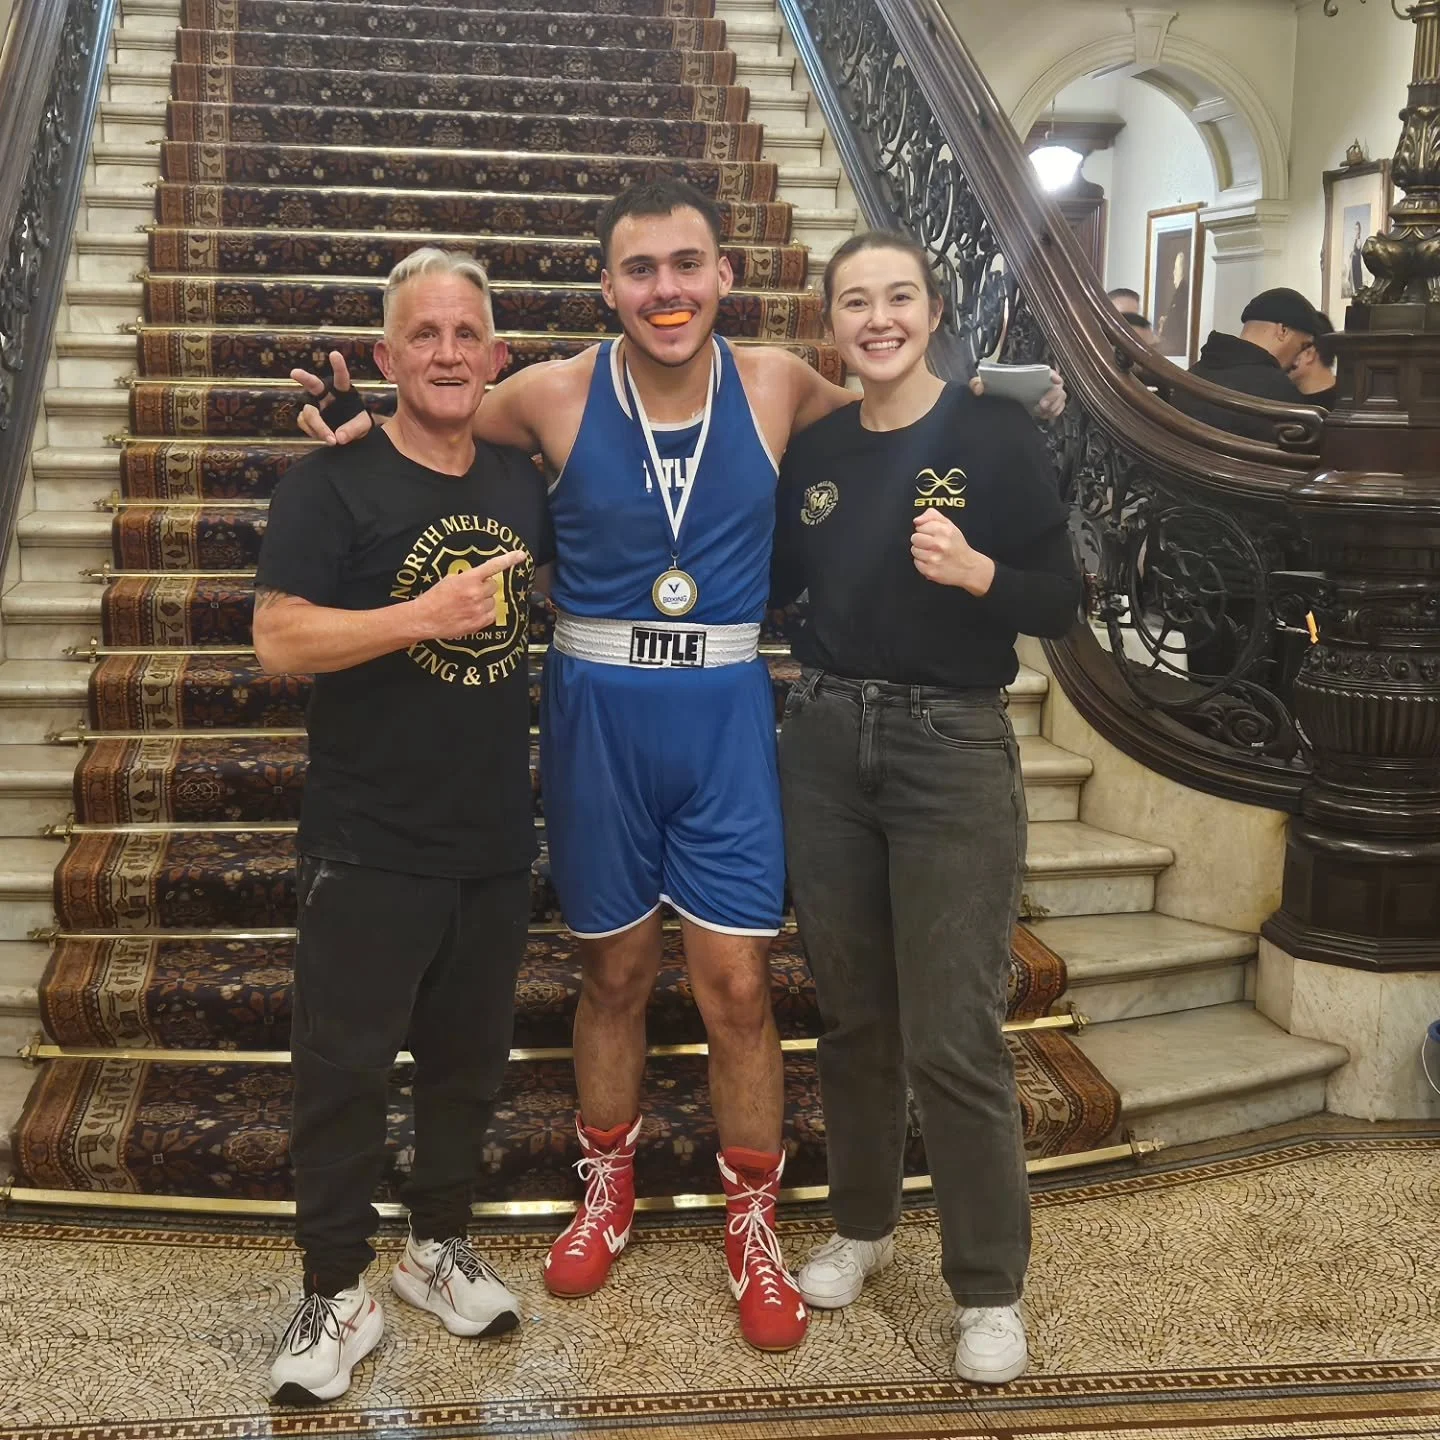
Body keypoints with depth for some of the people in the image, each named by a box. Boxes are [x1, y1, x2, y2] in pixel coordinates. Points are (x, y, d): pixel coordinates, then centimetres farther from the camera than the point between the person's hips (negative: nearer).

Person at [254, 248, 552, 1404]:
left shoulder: (522, 480, 6)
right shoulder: (334, 483, -9)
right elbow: (279, 639, -17)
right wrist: (423, 616, -24)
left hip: (497, 840, 5)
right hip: (371, 844, -5)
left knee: (470, 1056, 16)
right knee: (345, 1063, 2)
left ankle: (441, 1251, 35)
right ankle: (338, 1295, 18)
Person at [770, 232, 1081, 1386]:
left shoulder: (997, 435, -7)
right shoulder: (813, 449, 6)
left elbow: (1060, 607, -9)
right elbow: (775, 586, 18)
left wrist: (975, 571, -25)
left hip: (954, 747, -4)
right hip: (825, 739, 5)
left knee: (952, 1037, -2)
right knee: (851, 1011, 15)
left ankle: (991, 1287, 16)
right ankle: (863, 1223, 35)